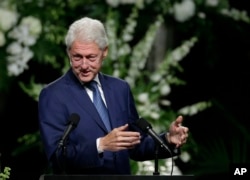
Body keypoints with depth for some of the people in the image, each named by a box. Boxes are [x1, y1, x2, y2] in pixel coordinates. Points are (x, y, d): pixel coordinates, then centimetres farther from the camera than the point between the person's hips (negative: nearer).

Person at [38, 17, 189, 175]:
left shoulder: (120, 89, 9)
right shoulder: (52, 95, -4)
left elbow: (136, 147, 14)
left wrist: (168, 140, -2)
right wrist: (101, 145, -24)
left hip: (122, 173, 3)